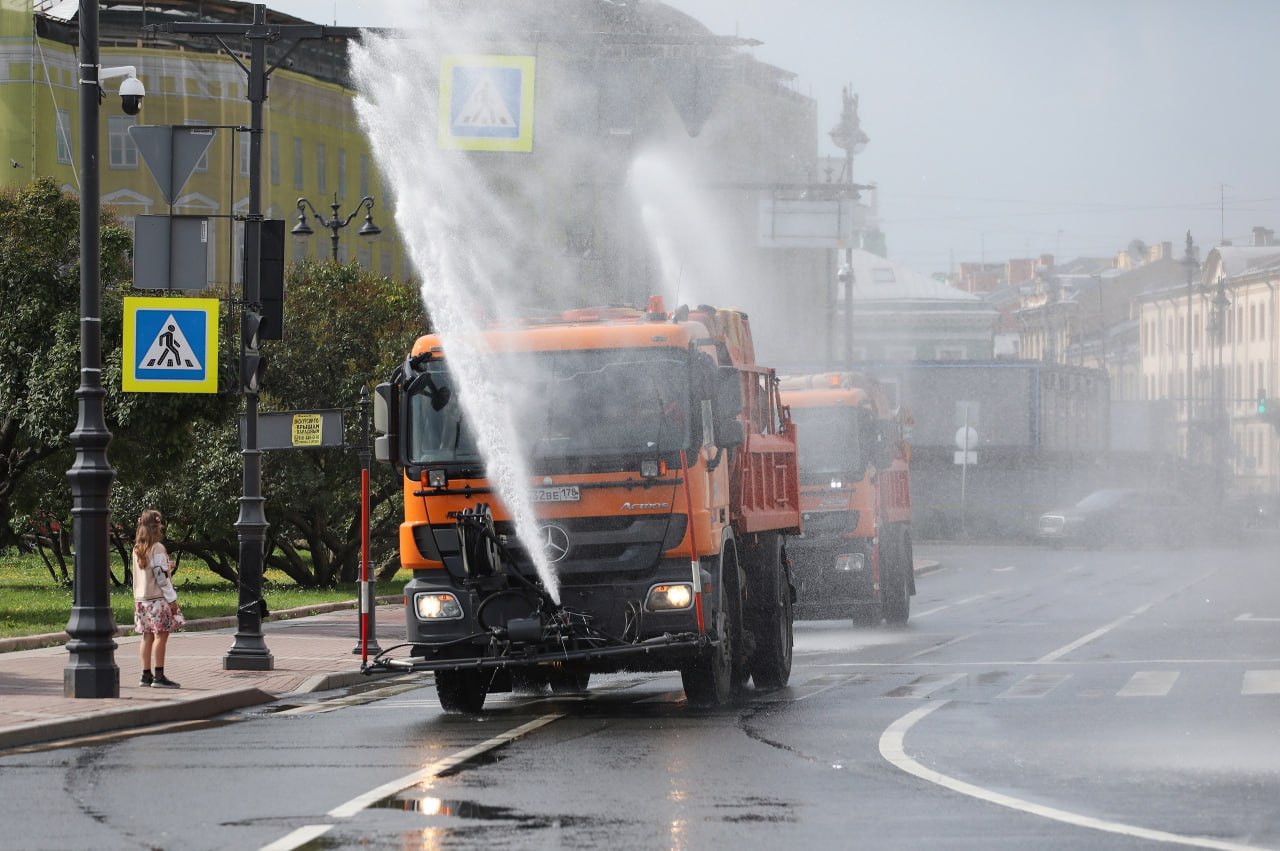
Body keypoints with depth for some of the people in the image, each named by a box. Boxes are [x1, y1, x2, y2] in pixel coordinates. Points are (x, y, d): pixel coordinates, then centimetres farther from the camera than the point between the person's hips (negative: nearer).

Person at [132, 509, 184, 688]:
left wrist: (166, 566, 23)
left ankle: (146, 675, 11)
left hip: (141, 598, 8)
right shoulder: (157, 548, -13)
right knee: (161, 635, -7)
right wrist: (172, 599, -11)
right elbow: (161, 576, -15)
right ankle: (159, 676, -11)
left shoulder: (137, 549, 11)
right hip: (157, 598, -8)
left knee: (147, 636, 10)